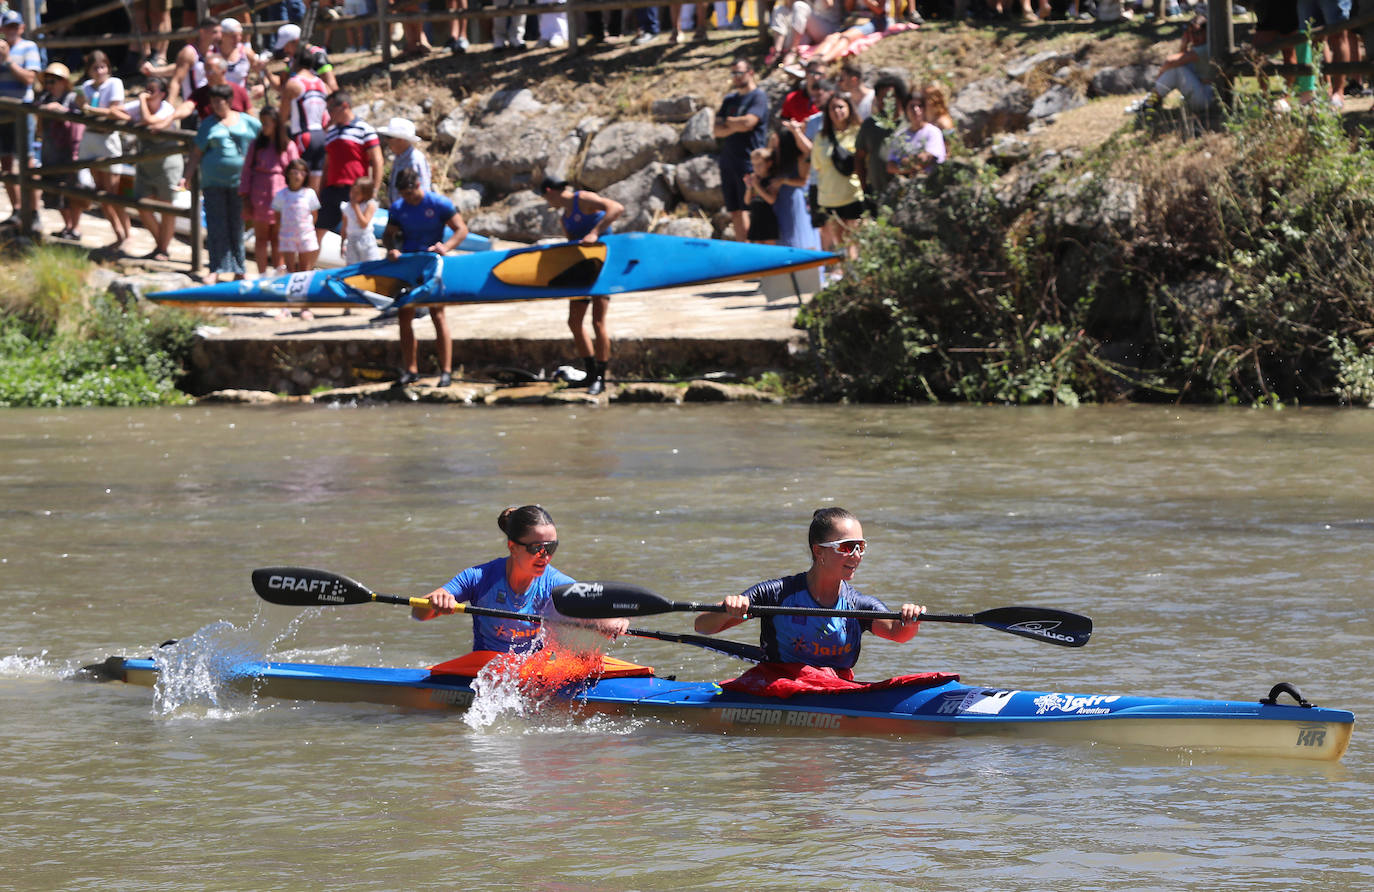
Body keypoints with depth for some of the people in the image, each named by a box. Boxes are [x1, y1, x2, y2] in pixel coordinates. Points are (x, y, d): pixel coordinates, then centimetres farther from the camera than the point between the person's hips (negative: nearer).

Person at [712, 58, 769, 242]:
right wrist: (735, 127, -9)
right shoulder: (730, 99, 17)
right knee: (735, 211, 5)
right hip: (728, 162, 7)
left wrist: (727, 122, 1)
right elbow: (716, 131, 10)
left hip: (748, 163, -7)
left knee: (747, 209, -9)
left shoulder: (758, 97, -3)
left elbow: (748, 123, -16)